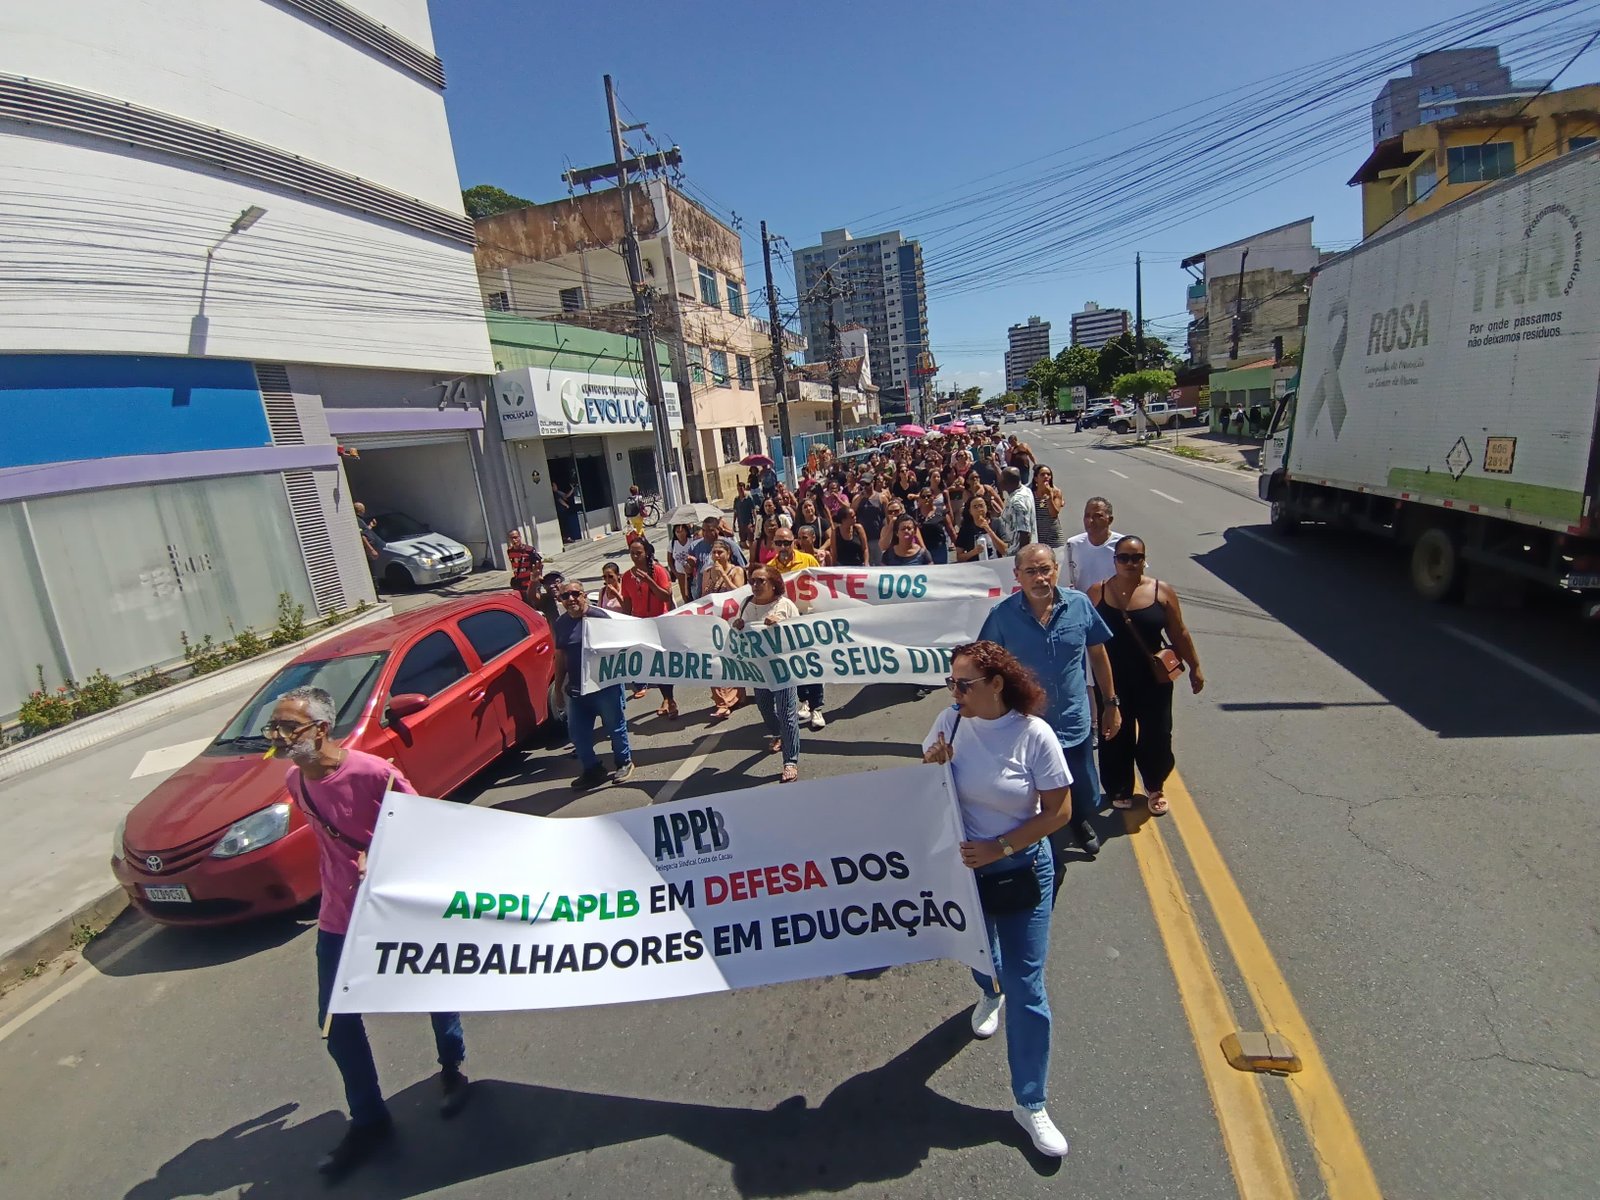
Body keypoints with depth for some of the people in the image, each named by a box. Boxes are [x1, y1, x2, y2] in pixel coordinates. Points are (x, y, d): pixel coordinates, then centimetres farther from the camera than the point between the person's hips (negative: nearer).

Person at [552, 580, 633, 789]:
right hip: (576, 688, 6)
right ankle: (591, 769, 27)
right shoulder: (560, 623, 8)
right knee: (577, 732, 10)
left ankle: (624, 763, 27)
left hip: (606, 685, -6)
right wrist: (558, 686, 15)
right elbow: (560, 656, 15)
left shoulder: (598, 617, -11)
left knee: (615, 727, 8)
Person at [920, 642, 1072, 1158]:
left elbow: (1059, 811, -15)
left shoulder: (1033, 734, -22)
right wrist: (930, 768, -21)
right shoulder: (951, 722, -12)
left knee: (1026, 985, 2)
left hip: (1021, 869, -3)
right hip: (960, 864, 4)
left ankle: (1029, 1103, 22)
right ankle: (990, 992, 64)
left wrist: (999, 848, -20)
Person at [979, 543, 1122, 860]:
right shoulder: (1002, 615, -14)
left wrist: (1111, 703, 8)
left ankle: (1083, 824, 55)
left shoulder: (1080, 604, -9)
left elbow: (1098, 655, 4)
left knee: (1087, 798, 20)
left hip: (1075, 723, 2)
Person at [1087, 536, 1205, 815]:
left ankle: (1154, 788, 35)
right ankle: (1120, 789, 33)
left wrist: (1195, 667, 6)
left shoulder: (1161, 591, -5)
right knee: (1116, 737, 11)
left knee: (1156, 735, 10)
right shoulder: (1097, 592, -7)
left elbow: (1179, 633, 3)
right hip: (1112, 682, 0)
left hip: (1154, 681, 1)